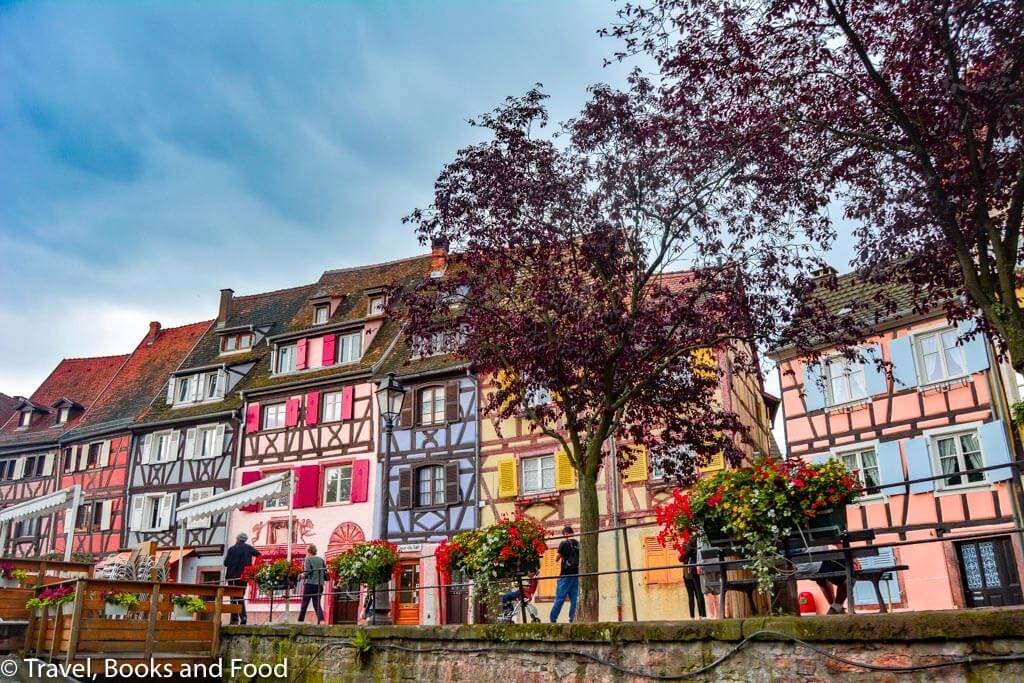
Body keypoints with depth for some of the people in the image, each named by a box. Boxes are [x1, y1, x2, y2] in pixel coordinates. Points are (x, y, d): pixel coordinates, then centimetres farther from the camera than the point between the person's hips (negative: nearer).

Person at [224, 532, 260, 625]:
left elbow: (226, 563, -3)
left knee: (233, 597, 3)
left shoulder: (232, 549, -2)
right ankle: (243, 616, 0)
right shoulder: (248, 548, 3)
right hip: (244, 576, 3)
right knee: (241, 596, 15)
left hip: (233, 576, -2)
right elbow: (259, 555, 5)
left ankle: (235, 619, -4)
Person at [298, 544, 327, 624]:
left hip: (310, 584, -4)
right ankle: (321, 620, -15)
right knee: (317, 604, 5)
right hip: (320, 584, 4)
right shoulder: (321, 559, 11)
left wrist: (302, 576, 7)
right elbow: (325, 572, 10)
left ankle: (300, 621, 12)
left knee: (304, 604, 6)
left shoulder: (308, 559, -3)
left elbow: (307, 572, -13)